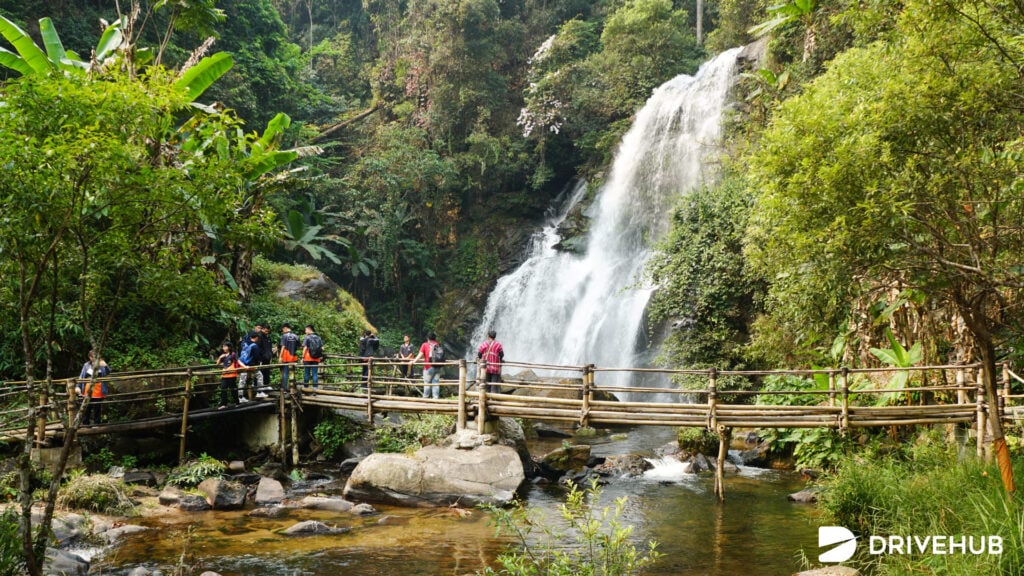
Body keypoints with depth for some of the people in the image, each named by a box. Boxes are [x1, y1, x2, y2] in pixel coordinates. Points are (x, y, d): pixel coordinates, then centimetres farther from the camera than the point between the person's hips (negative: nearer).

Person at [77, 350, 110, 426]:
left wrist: (105, 366, -36)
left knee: (97, 409, 5)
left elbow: (108, 372, -15)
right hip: (88, 391, 2)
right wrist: (78, 386, -4)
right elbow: (81, 377, 8)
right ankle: (85, 424, 15)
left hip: (98, 391, -2)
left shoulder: (101, 364, -1)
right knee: (87, 409, 7)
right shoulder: (86, 365, 7)